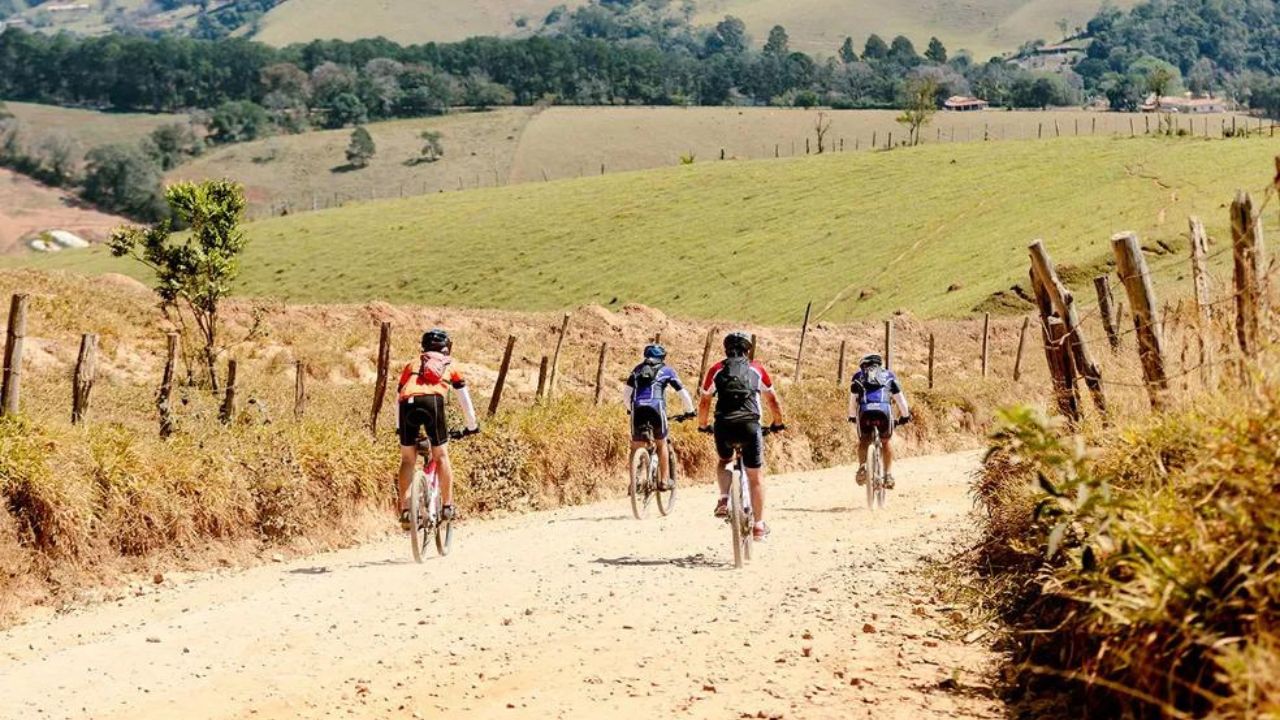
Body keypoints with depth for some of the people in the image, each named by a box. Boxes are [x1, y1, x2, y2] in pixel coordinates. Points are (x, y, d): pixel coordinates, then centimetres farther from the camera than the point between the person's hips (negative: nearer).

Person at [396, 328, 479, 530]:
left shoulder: (412, 365, 36)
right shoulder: (450, 365, 32)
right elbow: (464, 399, 37)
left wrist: (399, 429, 50)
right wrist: (472, 427, 49)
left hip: (408, 403, 2)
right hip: (432, 401, -2)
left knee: (408, 459, 13)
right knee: (441, 455, 13)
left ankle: (405, 510, 7)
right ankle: (447, 506, 11)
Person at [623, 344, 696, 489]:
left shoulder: (638, 369, 25)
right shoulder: (666, 370, 19)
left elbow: (626, 392, 21)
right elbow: (683, 393, 18)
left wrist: (629, 408, 36)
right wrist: (689, 411, 31)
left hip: (638, 409, 1)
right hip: (656, 407, -1)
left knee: (636, 447, 12)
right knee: (661, 444, 18)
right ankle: (663, 480, 15)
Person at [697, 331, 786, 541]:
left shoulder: (716, 370, 15)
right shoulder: (757, 369, 15)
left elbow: (704, 402, 15)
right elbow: (773, 401, 21)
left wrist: (703, 426, 31)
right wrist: (778, 424, 36)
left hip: (723, 426, 1)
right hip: (750, 425, -1)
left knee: (725, 462, 29)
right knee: (756, 476, 11)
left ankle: (724, 500, 4)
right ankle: (759, 525, 13)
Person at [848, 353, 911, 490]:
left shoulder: (858, 376, 27)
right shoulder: (889, 375, 27)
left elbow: (852, 399, 27)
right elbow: (899, 397, 24)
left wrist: (852, 416, 41)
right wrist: (905, 415, 35)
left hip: (864, 411, 0)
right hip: (884, 410, 0)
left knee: (863, 441, 23)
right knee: (886, 442, 22)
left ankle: (862, 466, 0)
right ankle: (888, 474, 12)